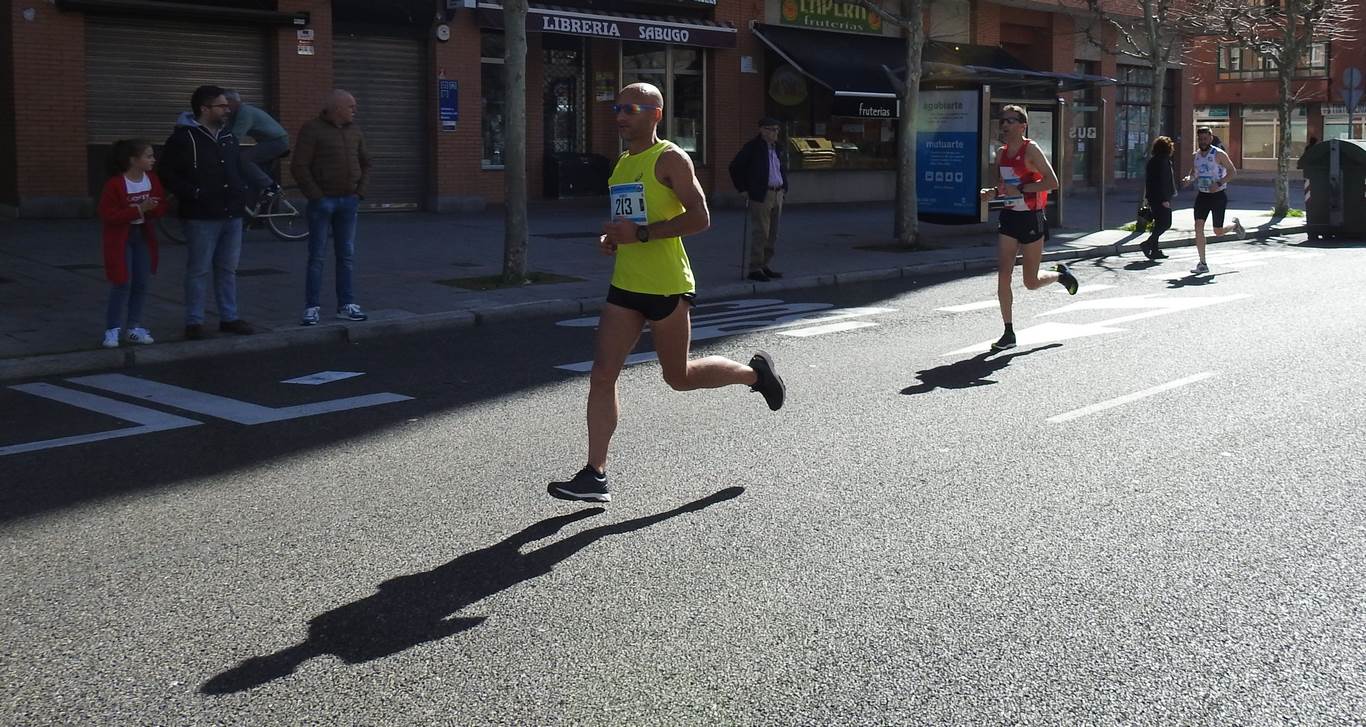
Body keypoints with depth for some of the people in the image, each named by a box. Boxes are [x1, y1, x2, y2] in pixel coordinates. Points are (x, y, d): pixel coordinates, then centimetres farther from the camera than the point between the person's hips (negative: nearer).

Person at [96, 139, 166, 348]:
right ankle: (112, 330, 0)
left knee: (141, 284, 7)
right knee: (122, 284, -8)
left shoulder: (153, 180, 2)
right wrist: (139, 209, -26)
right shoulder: (115, 184, -16)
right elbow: (108, 215, -20)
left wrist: (151, 209, -21)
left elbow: (161, 208, 3)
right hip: (121, 238, -6)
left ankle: (134, 327, 17)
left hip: (144, 236, 6)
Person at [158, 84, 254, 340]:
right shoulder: (184, 138, -8)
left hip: (232, 215, 7)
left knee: (228, 269, 12)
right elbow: (167, 173, -11)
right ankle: (194, 322, 6)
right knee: (198, 270, -1)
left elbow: (239, 168, 26)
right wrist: (193, 193, -17)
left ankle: (229, 318, 19)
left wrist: (241, 191, 10)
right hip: (202, 217, -7)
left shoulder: (228, 136, 13)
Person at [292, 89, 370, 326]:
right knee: (317, 257, -2)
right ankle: (312, 308, 1)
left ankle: (346, 305, 12)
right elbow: (299, 166, -11)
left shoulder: (354, 131, 11)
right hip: (323, 201, -5)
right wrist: (316, 197, -13)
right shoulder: (313, 130, -7)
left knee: (347, 256, 7)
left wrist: (360, 191, 8)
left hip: (348, 201, 5)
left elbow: (365, 163, 21)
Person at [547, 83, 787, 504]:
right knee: (601, 376, -3)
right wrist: (610, 239, 6)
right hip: (625, 287, 7)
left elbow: (700, 218, -18)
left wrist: (642, 233, -22)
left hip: (667, 288, -7)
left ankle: (754, 373, 32)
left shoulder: (670, 159, -10)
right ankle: (595, 476, 0)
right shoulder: (622, 164, 15)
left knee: (678, 377, 6)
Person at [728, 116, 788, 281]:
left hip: (777, 195, 7)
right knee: (760, 233, -9)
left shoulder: (778, 148, 15)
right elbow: (735, 167, -8)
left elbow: (783, 167, 32)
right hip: (760, 195, -7)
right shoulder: (752, 147, -7)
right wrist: (743, 189, -7)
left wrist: (784, 187, 20)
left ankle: (764, 266, 17)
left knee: (772, 234, 9)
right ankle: (755, 269, -5)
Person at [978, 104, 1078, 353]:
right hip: (1008, 217, 5)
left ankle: (1061, 274, 37)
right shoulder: (1001, 153, 8)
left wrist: (1020, 189, -23)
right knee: (1003, 274, -6)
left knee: (1031, 282, 4)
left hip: (1031, 219, -5)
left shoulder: (1031, 150, -11)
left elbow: (1052, 182, -18)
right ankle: (1008, 333, 1)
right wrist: (992, 192, -1)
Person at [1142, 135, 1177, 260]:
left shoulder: (1151, 160, 14)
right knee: (1165, 223, -6)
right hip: (1161, 197, -9)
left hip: (1153, 197, 9)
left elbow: (1147, 180, 18)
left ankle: (1155, 250, 12)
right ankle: (1149, 244, -15)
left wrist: (1148, 198, 23)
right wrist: (1165, 199, -19)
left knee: (1159, 223, 13)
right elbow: (1163, 180, -19)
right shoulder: (1163, 161, -13)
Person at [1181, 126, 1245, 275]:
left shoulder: (1219, 154, -11)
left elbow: (1233, 172, -10)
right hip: (1202, 195, 5)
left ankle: (1235, 226, 38)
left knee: (1218, 232, 2)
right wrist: (1189, 179, 0)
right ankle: (1202, 264, -5)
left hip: (1218, 195, -5)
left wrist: (1219, 183, -24)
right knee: (1198, 227, -9)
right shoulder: (1196, 155, 7)